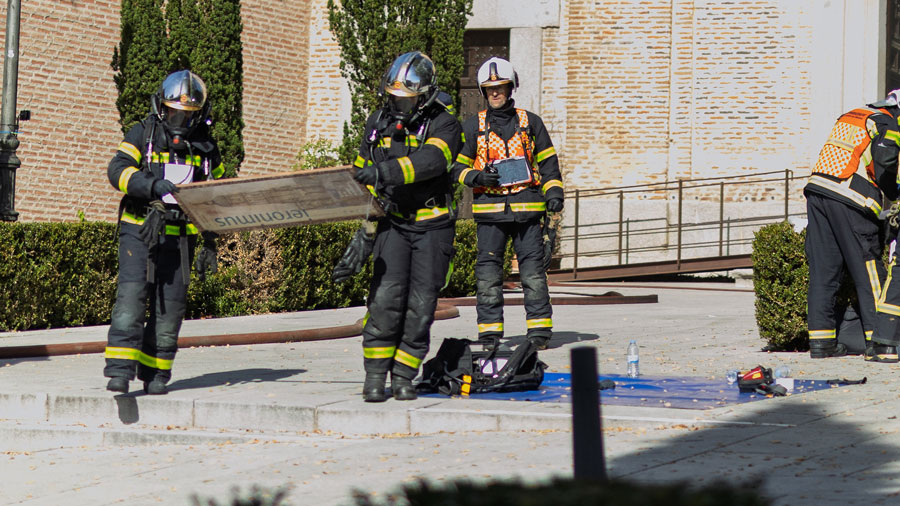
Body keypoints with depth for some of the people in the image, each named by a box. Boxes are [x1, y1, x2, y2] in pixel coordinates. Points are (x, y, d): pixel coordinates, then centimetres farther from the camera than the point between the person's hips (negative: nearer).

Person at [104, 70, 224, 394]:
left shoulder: (205, 148, 12)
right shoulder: (142, 136, 2)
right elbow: (118, 170, -13)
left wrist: (210, 245, 17)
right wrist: (153, 185, -30)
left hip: (179, 238, 3)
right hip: (139, 230, -3)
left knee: (170, 305, 2)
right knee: (132, 294, -15)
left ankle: (154, 373, 13)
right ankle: (120, 370, -20)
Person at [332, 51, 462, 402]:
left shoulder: (443, 125, -10)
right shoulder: (378, 123, 6)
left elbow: (430, 160, -32)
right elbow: (364, 178, 15)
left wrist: (388, 172, -46)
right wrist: (366, 230, 13)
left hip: (432, 226, -2)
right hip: (393, 223, 2)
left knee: (421, 304, -3)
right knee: (386, 296, -12)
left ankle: (404, 376, 8)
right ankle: (375, 376, -7)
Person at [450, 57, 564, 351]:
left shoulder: (530, 123, 12)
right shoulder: (473, 127, 10)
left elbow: (548, 161, 15)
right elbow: (456, 166, 11)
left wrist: (553, 192, 2)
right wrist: (476, 177, -9)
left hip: (527, 206, 0)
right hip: (489, 207, 0)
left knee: (533, 269, -2)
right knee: (488, 270, -2)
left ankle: (539, 328, 3)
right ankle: (490, 330, 4)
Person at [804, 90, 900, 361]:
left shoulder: (849, 117, 25)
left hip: (816, 190, 7)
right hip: (848, 200, -7)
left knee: (823, 269, 9)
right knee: (868, 271, -4)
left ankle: (821, 339, 10)